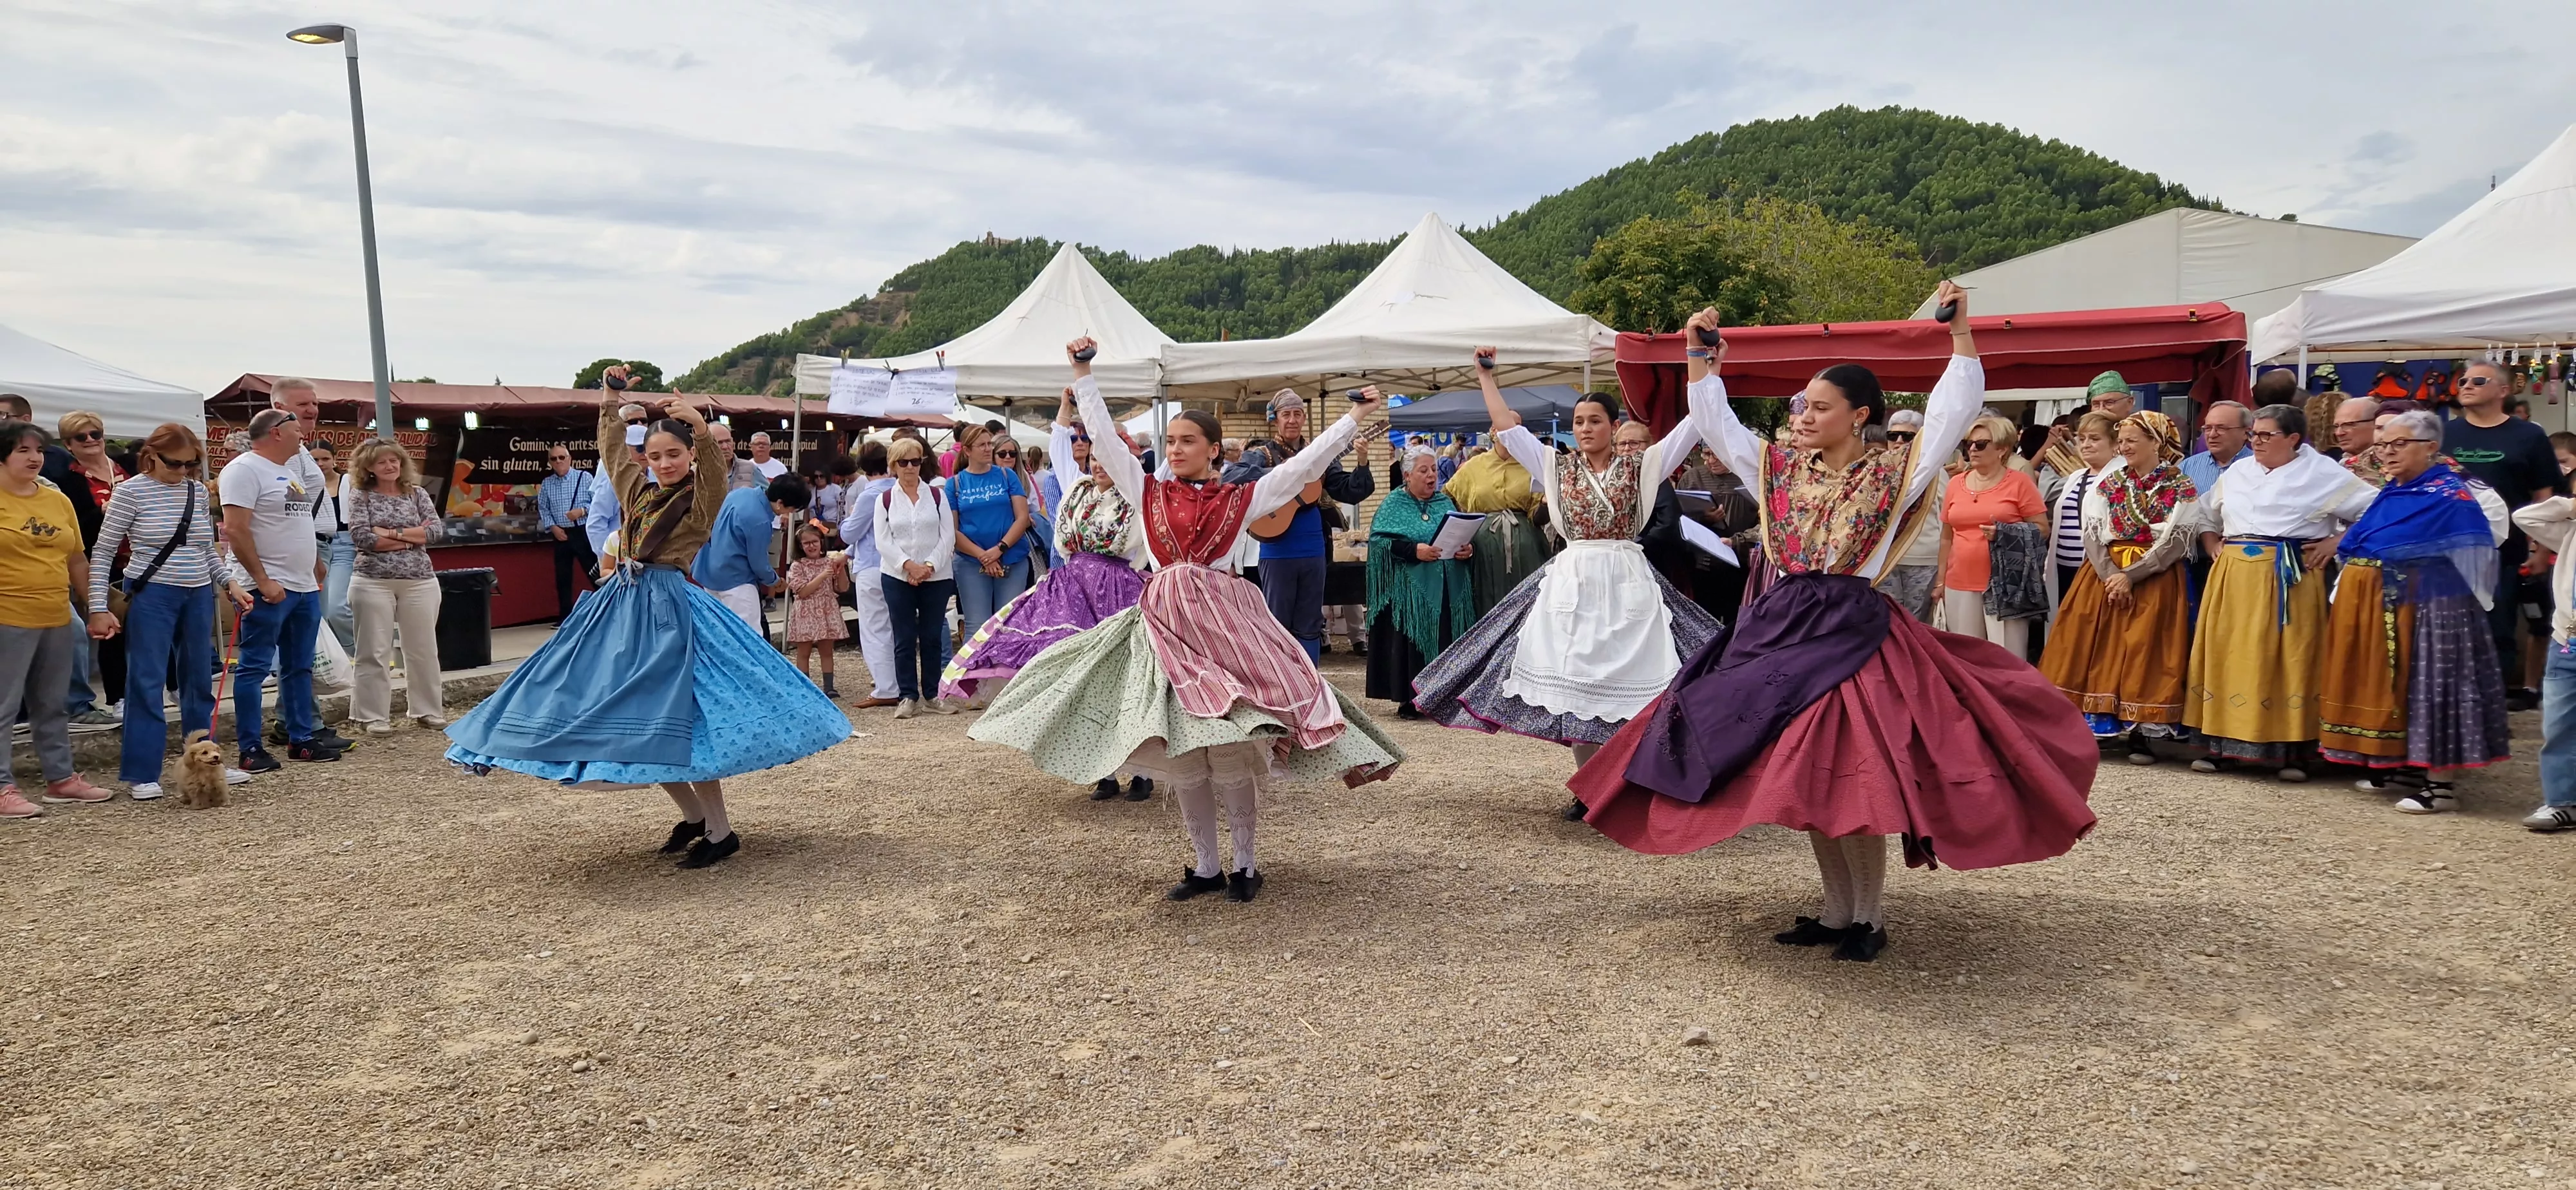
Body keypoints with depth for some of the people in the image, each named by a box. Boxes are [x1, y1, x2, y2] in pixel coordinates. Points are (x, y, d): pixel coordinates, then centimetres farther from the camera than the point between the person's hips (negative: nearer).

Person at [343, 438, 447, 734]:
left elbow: (435, 531, -4)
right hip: (374, 582, -2)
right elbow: (362, 537, -11)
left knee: (423, 648, 8)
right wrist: (411, 538, -9)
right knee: (375, 651, 1)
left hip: (420, 581, 2)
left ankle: (427, 710, 19)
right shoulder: (360, 496, 1)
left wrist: (391, 533, -11)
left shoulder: (417, 494, 8)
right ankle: (375, 716, 8)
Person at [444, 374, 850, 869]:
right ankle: (692, 815, 22)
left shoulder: (701, 499, -4)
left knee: (676, 719, -12)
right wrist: (612, 398, 27)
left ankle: (720, 831, -4)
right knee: (635, 721, 9)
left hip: (669, 609, -8)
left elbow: (714, 469, -26)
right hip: (622, 604, 8)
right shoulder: (638, 491, 14)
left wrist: (702, 428, -41)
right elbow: (611, 447, 29)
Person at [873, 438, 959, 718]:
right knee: (904, 639, 1)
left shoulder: (937, 495, 6)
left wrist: (929, 566, -11)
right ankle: (908, 696, 6)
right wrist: (908, 565, -14)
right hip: (897, 577, 0)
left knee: (932, 638, 4)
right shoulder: (884, 500, 6)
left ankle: (933, 695, 13)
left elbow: (948, 536, 1)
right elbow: (883, 541, -1)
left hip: (937, 576, 0)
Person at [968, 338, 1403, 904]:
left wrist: (1355, 415, 4)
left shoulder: (1242, 498, 5)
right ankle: (1205, 866, 18)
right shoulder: (1149, 492, 10)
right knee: (1182, 757, 5)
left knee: (1232, 754, -6)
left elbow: (1306, 462, 4)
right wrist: (1082, 374, 10)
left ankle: (1246, 865, 10)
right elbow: (1103, 436, 10)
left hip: (1225, 623, -2)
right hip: (1166, 625, 3)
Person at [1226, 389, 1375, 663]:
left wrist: (1362, 464, -11)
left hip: (1314, 552, 4)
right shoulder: (1262, 453, -3)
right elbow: (1230, 477, -21)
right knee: (1278, 626, 3)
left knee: (1309, 627, 11)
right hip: (1278, 553, -4)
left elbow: (1350, 492, 6)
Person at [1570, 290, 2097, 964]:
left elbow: (1955, 410, -5)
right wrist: (1701, 355, 10)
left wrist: (1960, 333, -9)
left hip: (1851, 628, -5)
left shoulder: (1893, 471, 0)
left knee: (1847, 777, -10)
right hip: (1780, 626, 5)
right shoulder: (1781, 469, 11)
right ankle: (1837, 912, 21)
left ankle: (1869, 917, 7)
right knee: (1803, 780, 8)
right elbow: (1715, 421, 16)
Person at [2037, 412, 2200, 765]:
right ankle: (2092, 724, 5)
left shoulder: (2182, 488, -1)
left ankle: (2140, 735, 1)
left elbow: (2175, 542, -9)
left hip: (2154, 580, -3)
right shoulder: (2109, 482, 9)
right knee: (2098, 649, 0)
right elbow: (2093, 533, 1)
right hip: (2103, 574, 3)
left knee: (2143, 653, -4)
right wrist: (2110, 575, -13)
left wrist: (2130, 576, -15)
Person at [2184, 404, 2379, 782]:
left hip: (2290, 579, -4)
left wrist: (2338, 542, -6)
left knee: (2287, 660, -3)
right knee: (2228, 656, 3)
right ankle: (2218, 743, 9)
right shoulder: (2238, 471, 14)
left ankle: (2290, 750, 3)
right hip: (2233, 577, 4)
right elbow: (2205, 512, 26)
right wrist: (2212, 546, 12)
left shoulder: (2324, 473, 0)